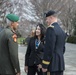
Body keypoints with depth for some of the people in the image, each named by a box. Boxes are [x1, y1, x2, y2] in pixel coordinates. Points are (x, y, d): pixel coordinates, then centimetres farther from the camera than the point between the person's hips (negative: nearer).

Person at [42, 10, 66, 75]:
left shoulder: (51, 28, -13)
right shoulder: (62, 31, 15)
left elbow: (49, 48, -18)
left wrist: (44, 65, -14)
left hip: (53, 65, -9)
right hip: (60, 63, 9)